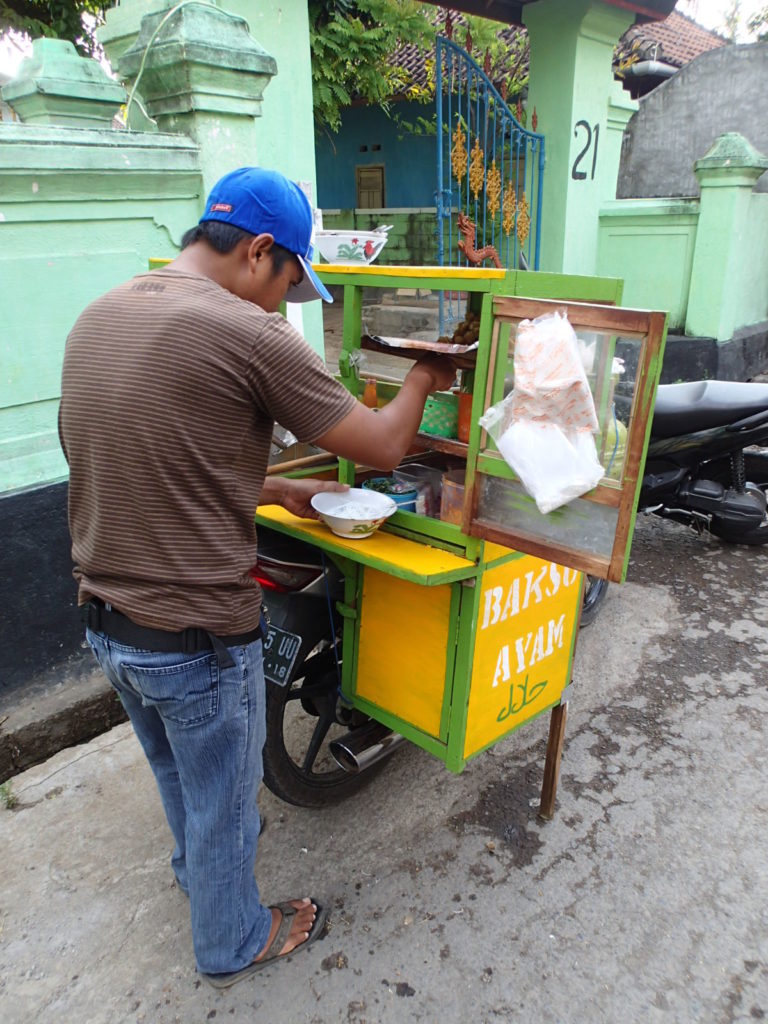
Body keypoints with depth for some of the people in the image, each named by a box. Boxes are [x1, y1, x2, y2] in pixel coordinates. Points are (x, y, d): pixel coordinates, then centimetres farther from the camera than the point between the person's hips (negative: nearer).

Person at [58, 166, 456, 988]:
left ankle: (199, 869, 60)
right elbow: (383, 449, -14)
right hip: (195, 640, -7)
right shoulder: (247, 334, -22)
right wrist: (422, 379, 6)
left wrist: (277, 491, 12)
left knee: (177, 775, 32)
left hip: (105, 621, 8)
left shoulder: (95, 319, 3)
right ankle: (232, 945, 46)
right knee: (222, 800, 19)